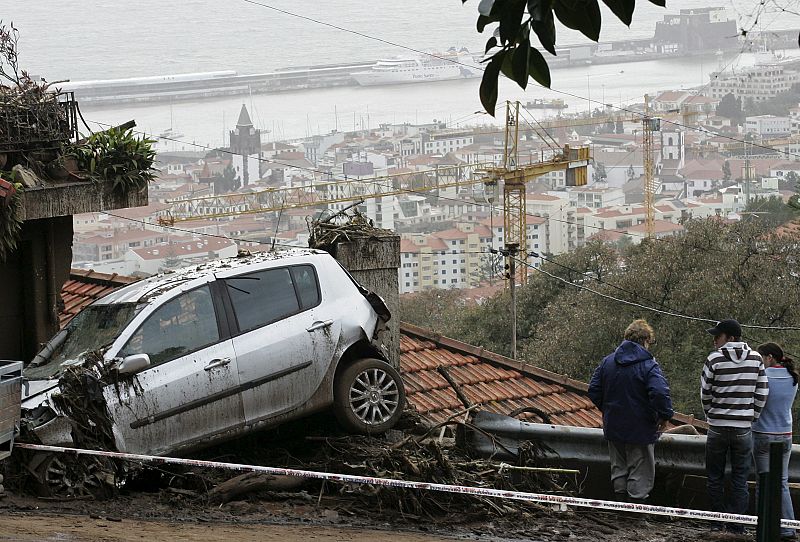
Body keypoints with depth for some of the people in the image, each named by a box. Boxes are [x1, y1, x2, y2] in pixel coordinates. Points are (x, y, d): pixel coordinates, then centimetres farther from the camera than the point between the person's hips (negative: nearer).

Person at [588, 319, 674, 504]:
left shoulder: (607, 361, 5)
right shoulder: (649, 365, -15)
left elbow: (594, 391, 7)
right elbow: (660, 393, -28)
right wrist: (665, 415, -13)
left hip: (613, 427, 6)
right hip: (641, 430, -6)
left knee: (618, 469, 18)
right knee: (641, 474, 3)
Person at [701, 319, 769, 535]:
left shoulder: (715, 359, -8)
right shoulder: (756, 359, -1)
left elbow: (705, 393, -2)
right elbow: (762, 393, 0)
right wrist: (751, 417, 11)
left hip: (718, 427, -2)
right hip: (744, 428, 2)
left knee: (715, 478, 11)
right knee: (740, 479, 8)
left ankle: (719, 522, 12)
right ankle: (736, 524, 5)